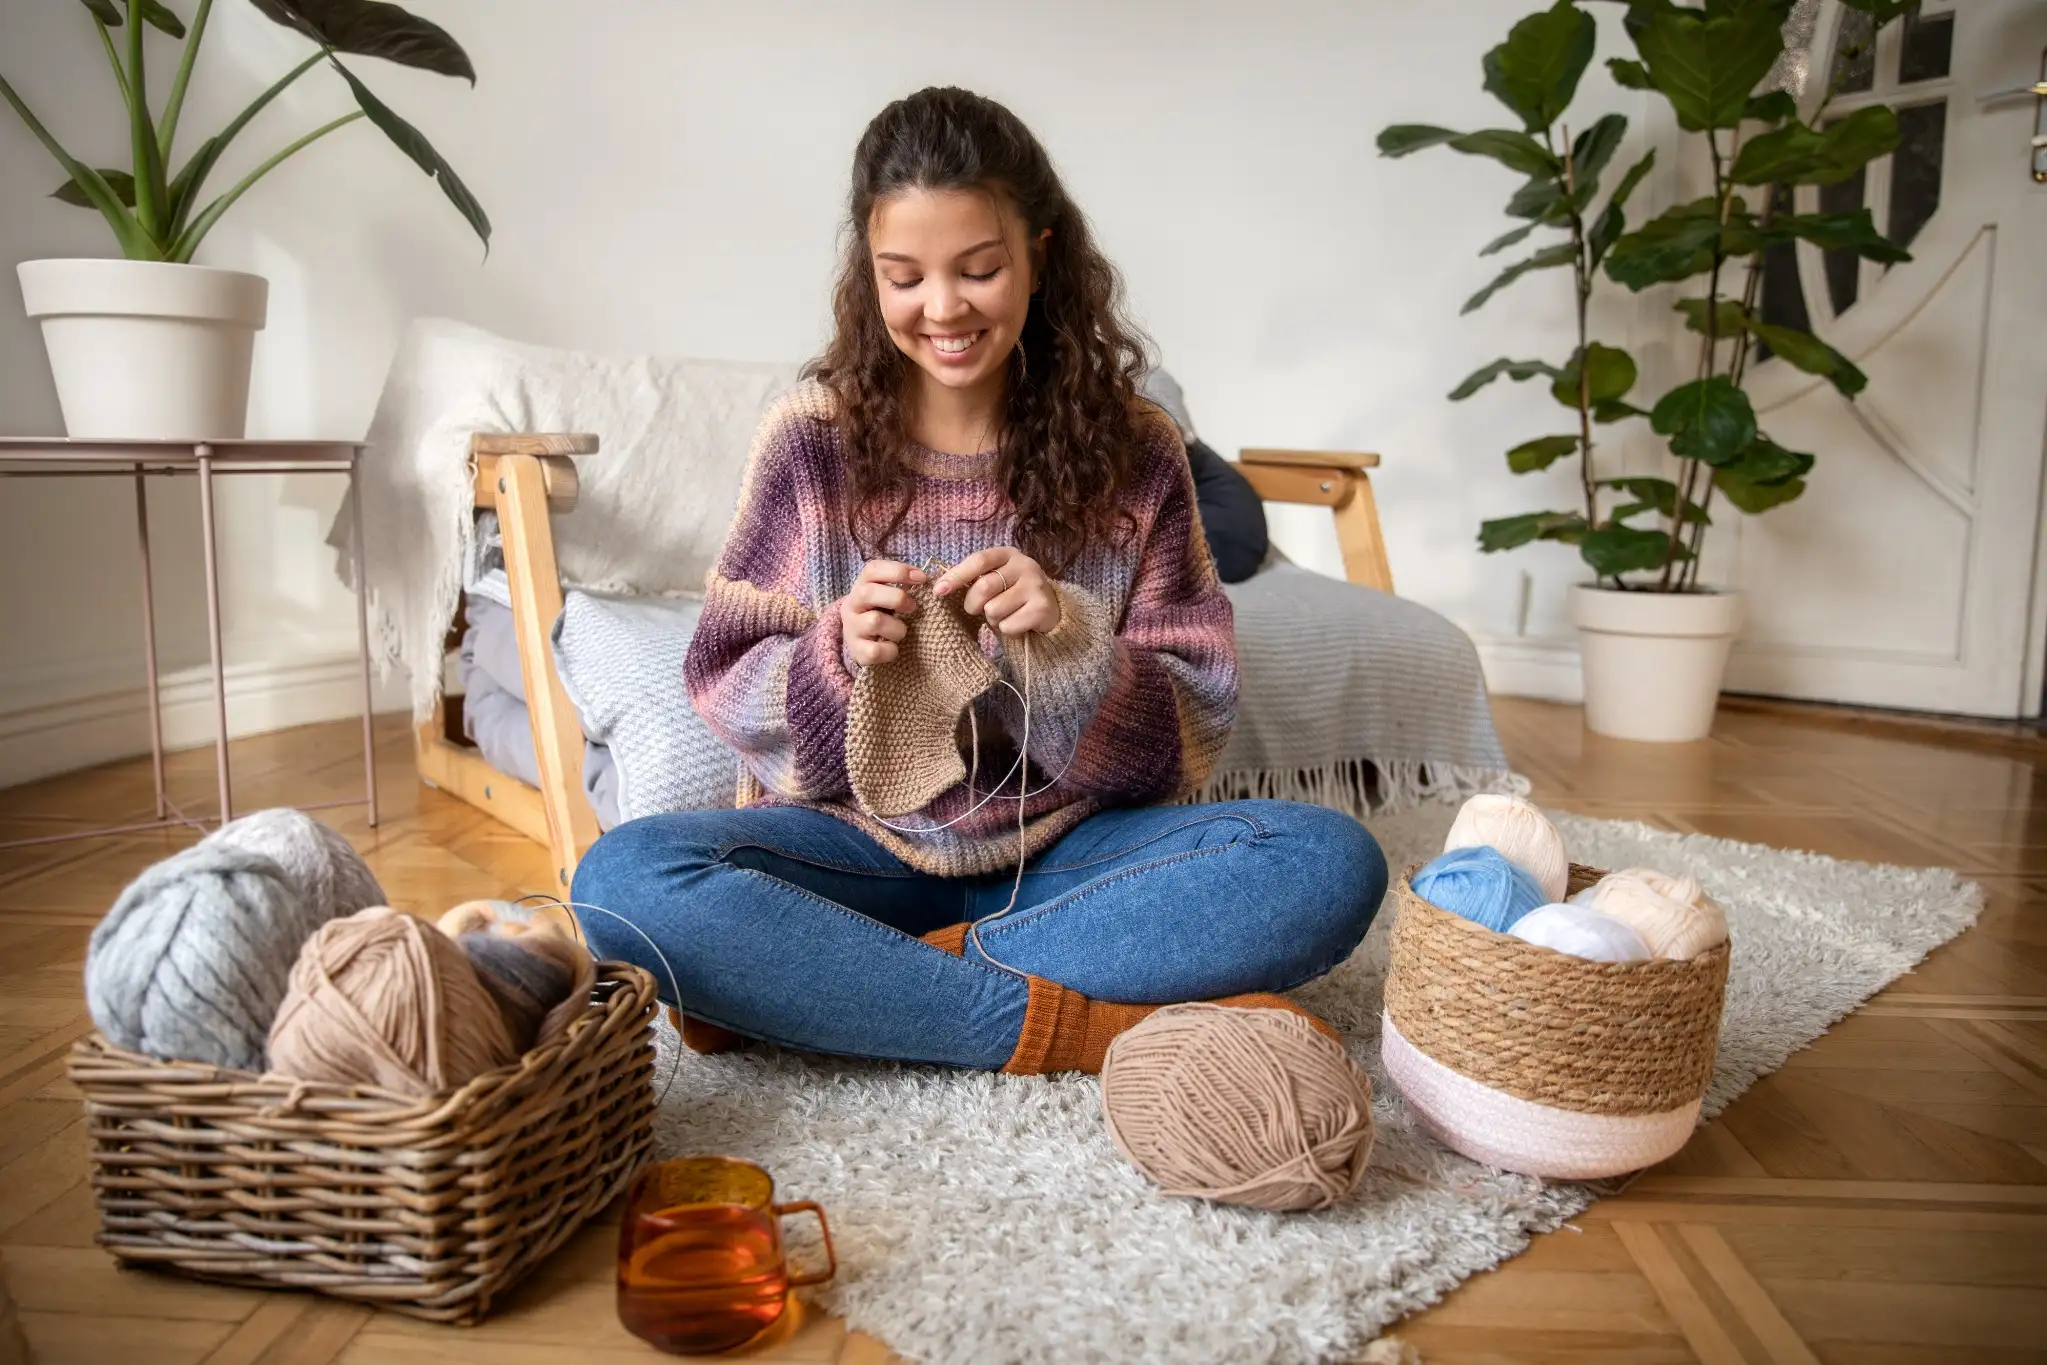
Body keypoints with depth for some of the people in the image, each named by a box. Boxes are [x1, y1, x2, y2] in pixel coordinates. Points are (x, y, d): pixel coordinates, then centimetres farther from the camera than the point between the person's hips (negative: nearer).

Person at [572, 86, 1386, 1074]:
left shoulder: (1131, 449, -2)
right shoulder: (813, 437, -2)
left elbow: (1192, 733, -2)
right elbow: (724, 688, 1)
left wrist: (1065, 646, -22)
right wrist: (839, 655, -20)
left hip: (1059, 857, 1)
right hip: (861, 846, 0)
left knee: (1332, 863, -25)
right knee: (622, 878, -28)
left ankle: (794, 990, -23)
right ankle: (1085, 1026, -24)